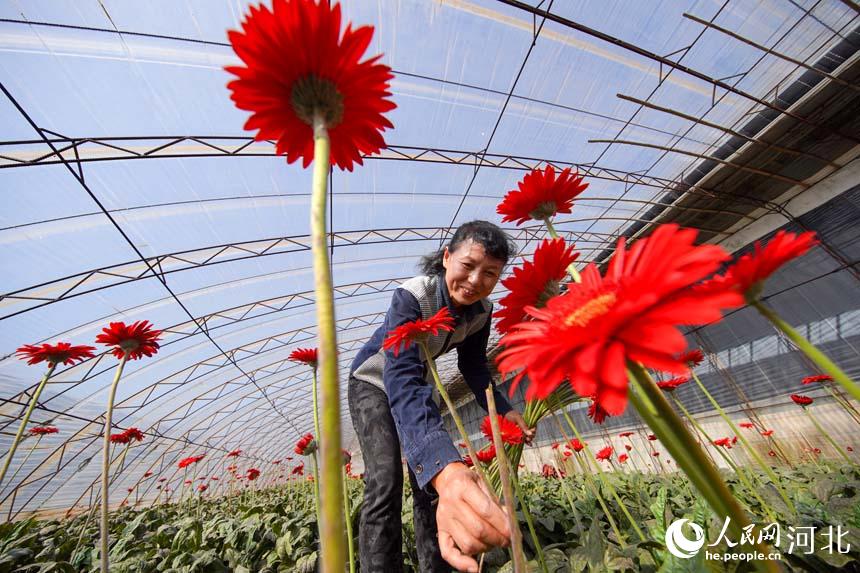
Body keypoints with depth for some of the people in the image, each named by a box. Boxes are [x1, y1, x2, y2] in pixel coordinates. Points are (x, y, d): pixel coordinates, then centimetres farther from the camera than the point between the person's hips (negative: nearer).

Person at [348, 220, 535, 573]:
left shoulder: (481, 311, -17)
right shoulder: (411, 297, -37)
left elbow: (473, 366, -3)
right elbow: (402, 380, -49)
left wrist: (503, 410, -17)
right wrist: (445, 467, -62)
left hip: (421, 387, 5)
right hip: (375, 383, -4)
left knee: (430, 482, 4)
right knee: (385, 483, -16)